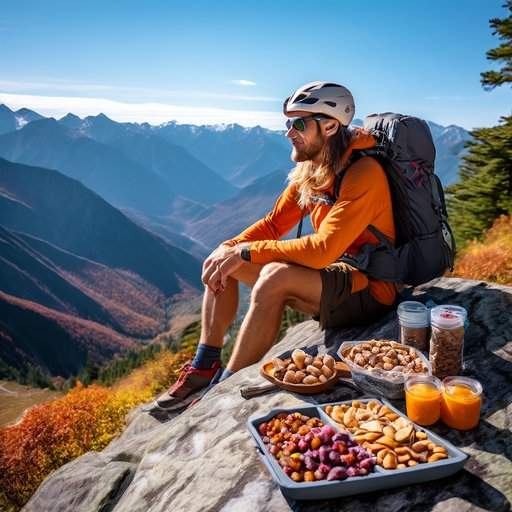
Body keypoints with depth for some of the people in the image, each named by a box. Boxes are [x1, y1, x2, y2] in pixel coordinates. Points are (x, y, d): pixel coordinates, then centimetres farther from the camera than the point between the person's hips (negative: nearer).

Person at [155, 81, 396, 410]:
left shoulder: (363, 173, -22)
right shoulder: (309, 170, 4)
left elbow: (323, 250, -30)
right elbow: (274, 223, 8)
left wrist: (246, 252, -26)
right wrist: (229, 248, -10)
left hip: (369, 289, -8)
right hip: (331, 273, 9)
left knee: (275, 277, -35)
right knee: (221, 261, 1)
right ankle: (204, 367, 2)